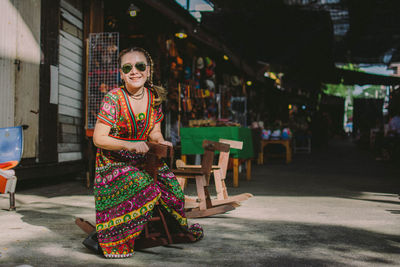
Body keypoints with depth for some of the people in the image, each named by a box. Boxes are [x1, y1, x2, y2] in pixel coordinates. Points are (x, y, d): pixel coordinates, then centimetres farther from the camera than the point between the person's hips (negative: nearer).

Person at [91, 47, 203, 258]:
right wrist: (129, 145, -29)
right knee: (147, 190, -26)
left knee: (171, 190, -7)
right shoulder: (113, 99, -17)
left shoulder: (154, 98, -1)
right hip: (114, 161, -5)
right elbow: (98, 139, -17)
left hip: (143, 160, 5)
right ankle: (111, 241, -9)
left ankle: (182, 226, 26)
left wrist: (161, 142, -14)